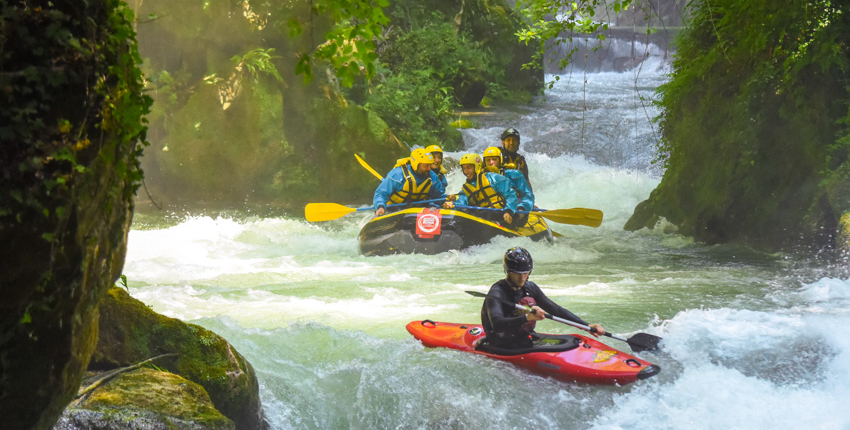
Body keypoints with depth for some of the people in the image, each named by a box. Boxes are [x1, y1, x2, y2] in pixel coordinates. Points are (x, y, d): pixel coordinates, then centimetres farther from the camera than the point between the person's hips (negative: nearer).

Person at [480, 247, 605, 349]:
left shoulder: (530, 288, 7)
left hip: (526, 340, 8)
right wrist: (526, 317, -47)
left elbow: (555, 309, 10)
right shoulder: (497, 293, -16)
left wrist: (587, 326, 3)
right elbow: (497, 324, -33)